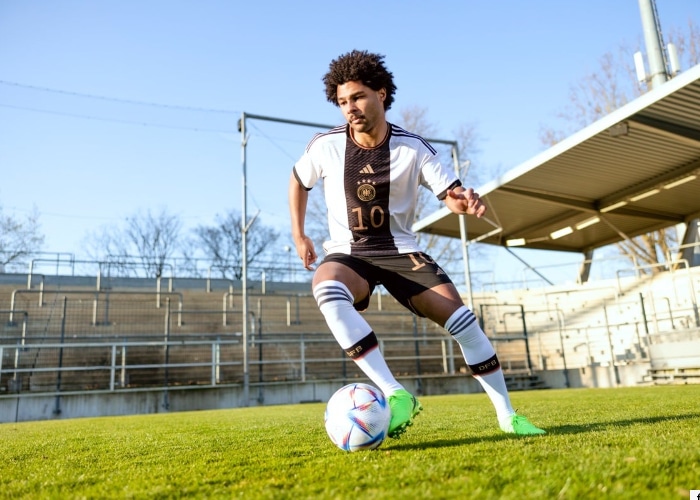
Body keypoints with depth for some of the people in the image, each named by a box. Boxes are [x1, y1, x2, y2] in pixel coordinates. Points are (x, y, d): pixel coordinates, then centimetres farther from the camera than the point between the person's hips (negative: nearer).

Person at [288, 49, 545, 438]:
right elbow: (299, 181, 13)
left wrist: (466, 200, -33)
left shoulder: (412, 147, -8)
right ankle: (396, 394, -34)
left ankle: (507, 414, 4)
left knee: (461, 316, -14)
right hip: (349, 253, 0)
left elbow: (452, 194, -8)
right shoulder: (325, 146, -6)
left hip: (400, 250, 1)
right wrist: (298, 235, 8)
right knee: (326, 290, -37)